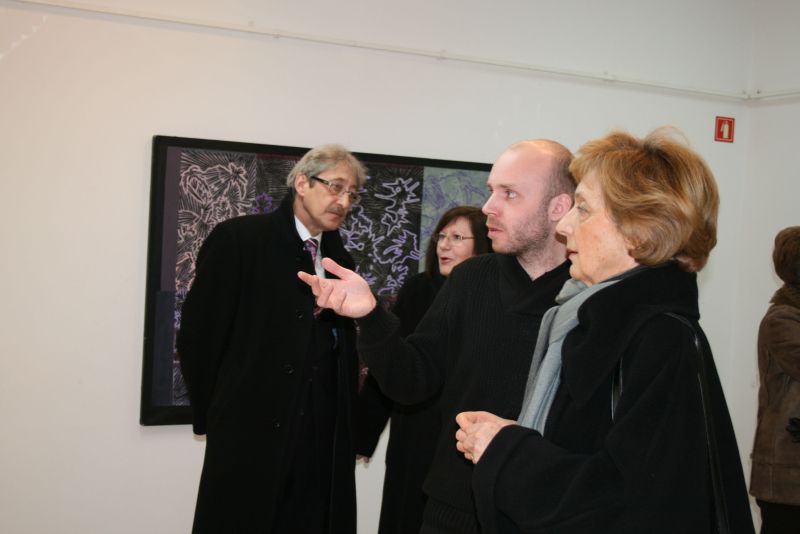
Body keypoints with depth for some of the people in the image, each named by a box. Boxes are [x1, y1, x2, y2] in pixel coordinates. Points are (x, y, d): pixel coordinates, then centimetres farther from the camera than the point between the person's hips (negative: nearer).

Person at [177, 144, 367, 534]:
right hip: (251, 440, -5)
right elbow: (197, 336, -6)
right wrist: (217, 418, -1)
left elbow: (343, 350, 14)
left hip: (324, 445, 5)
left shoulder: (340, 259, 12)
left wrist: (347, 433, 7)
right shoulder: (238, 238, -6)